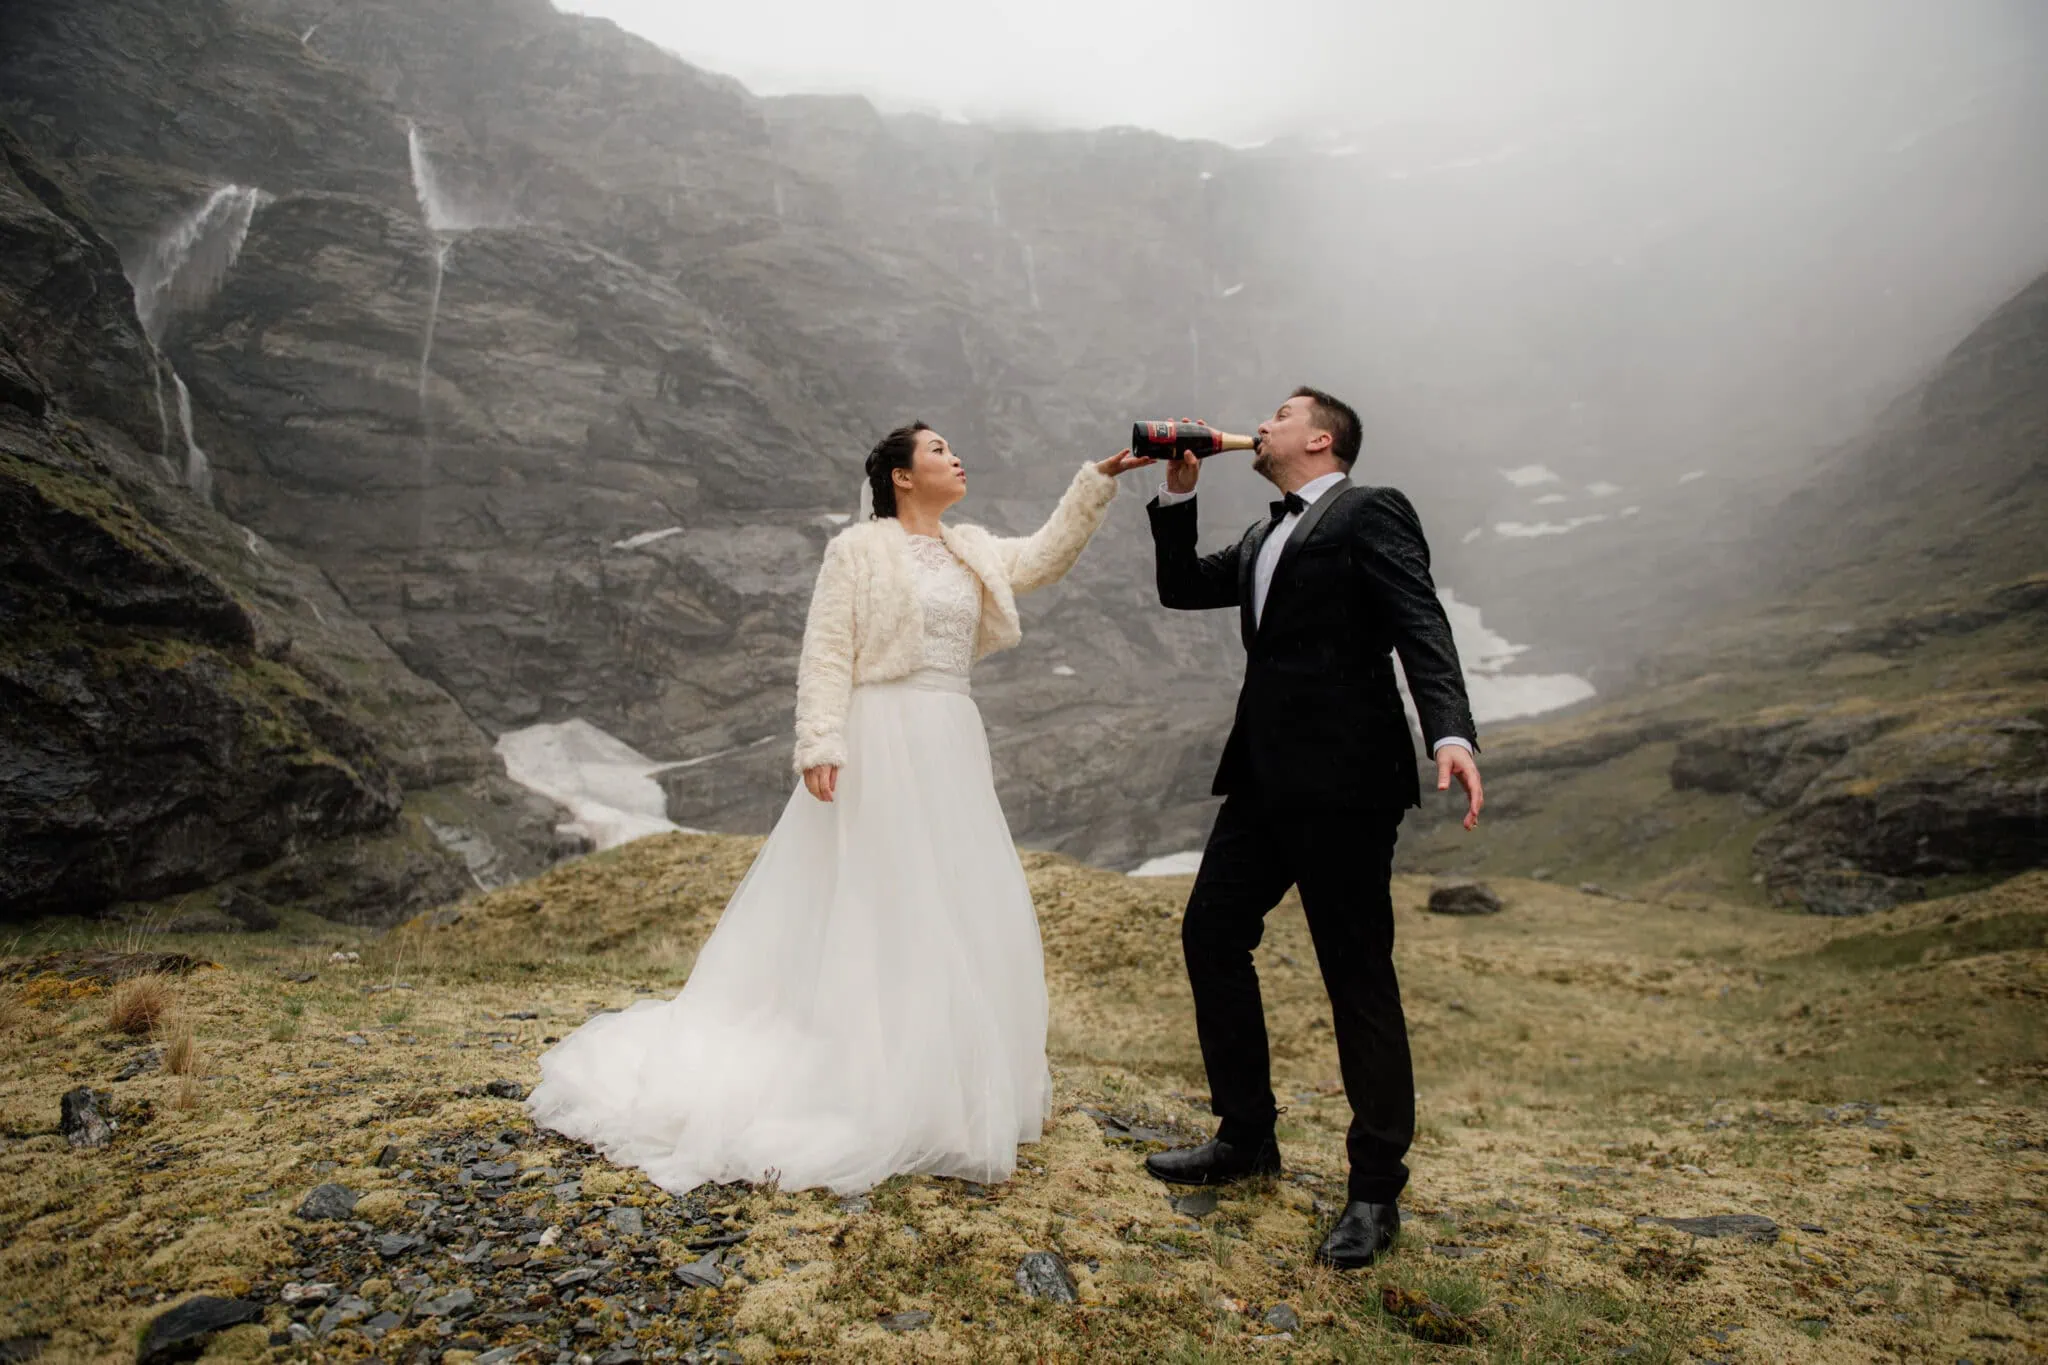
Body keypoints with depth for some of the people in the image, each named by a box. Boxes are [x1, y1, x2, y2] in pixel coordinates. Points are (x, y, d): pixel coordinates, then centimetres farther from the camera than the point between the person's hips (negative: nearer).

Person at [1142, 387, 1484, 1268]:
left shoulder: (1370, 512, -3)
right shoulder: (1265, 540, 23)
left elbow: (1420, 626, -15)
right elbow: (1182, 588, 25)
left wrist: (1451, 733, -31)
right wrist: (1178, 494, 14)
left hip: (1344, 781, -9)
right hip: (1267, 777, 9)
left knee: (1358, 976, -1)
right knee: (1211, 933, 11)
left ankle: (1376, 1189, 13)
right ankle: (1246, 1136, 26)